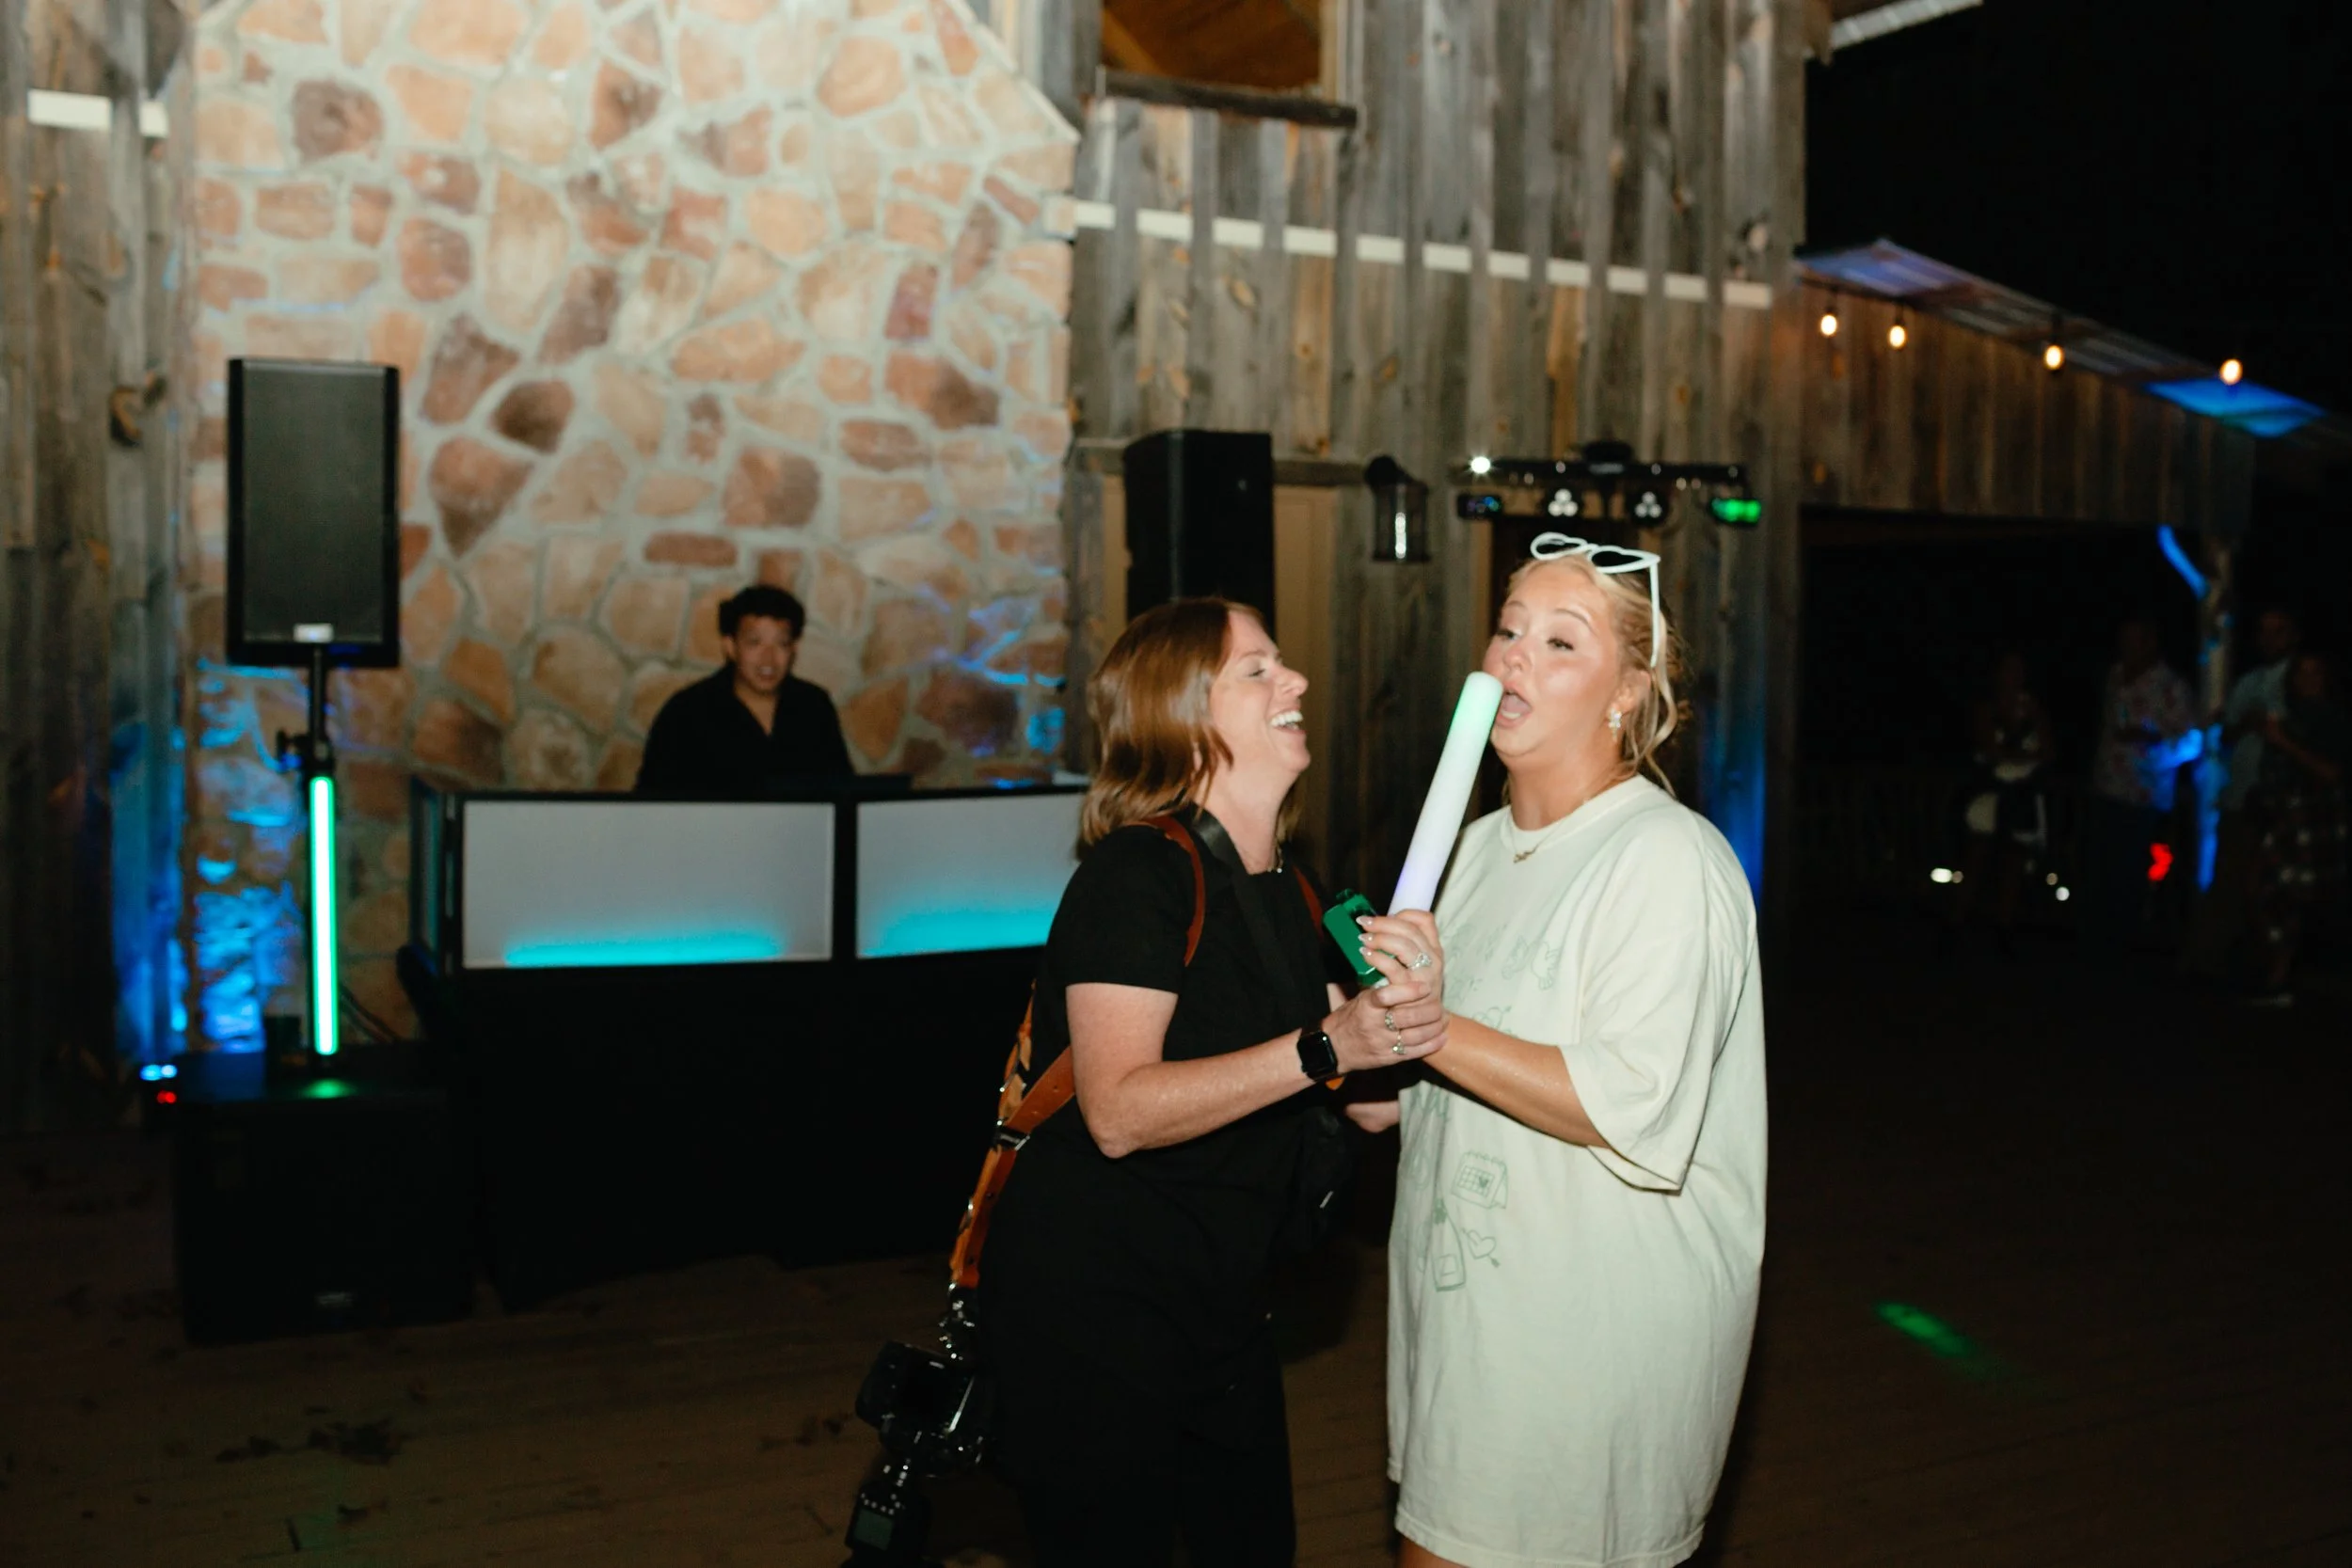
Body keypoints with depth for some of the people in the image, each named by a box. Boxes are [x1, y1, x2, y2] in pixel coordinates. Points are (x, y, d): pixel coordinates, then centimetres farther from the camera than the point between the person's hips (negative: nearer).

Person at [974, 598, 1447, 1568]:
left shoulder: (1290, 891, 10)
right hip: (1092, 1307, -8)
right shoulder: (1139, 872, -17)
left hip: (1221, 1308, 8)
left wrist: (1406, 1015, -11)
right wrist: (1325, 1047, -31)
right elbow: (1119, 1111, -27)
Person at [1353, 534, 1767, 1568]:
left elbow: (1635, 1112, -24)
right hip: (1463, 1307, 8)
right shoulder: (1479, 847, 13)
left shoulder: (1667, 860, -14)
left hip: (1594, 1340, -8)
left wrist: (1434, 1032, -26)